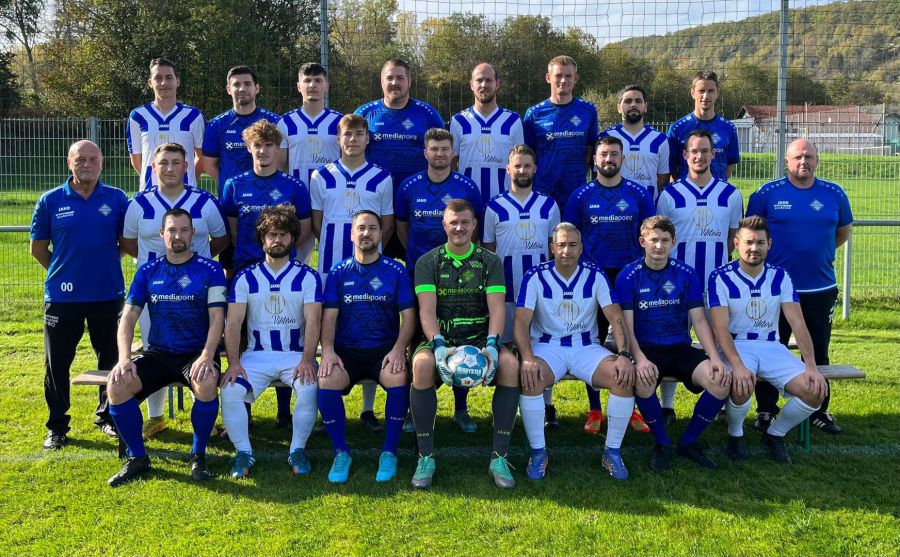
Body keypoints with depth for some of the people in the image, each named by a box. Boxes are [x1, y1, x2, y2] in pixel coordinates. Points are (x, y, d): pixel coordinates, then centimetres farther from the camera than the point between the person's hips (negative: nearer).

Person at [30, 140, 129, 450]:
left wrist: (101, 264, 1)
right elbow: (38, 248, 7)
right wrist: (64, 270, 5)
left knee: (111, 360, 10)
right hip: (62, 295, 0)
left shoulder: (117, 199, 1)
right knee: (57, 363, 5)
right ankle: (57, 426, 19)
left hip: (109, 294, 1)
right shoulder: (50, 201, 0)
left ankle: (107, 417, 27)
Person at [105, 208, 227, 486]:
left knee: (207, 384, -36)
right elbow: (128, 318, 4)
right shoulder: (148, 272, 9)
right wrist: (124, 358, -12)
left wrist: (206, 357, -24)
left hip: (197, 353, -3)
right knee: (116, 385, -23)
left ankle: (199, 456, -11)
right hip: (158, 353, 3)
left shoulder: (210, 270, 0)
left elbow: (217, 319, -8)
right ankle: (137, 458, -4)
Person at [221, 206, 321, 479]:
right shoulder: (245, 278, 8)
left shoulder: (308, 277, 4)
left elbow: (312, 321, -7)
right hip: (256, 354, 1)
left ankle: (297, 450, -11)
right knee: (230, 390, -26)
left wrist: (306, 359, -23)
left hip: (296, 354, -1)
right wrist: (234, 362, -17)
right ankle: (244, 452, -7)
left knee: (309, 388, -31)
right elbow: (233, 323, -1)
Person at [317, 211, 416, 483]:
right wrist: (328, 351, -14)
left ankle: (389, 452, -13)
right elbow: (329, 315, 3)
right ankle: (341, 453, -11)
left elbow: (408, 315, 1)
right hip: (346, 350, 1)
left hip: (385, 348, -1)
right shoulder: (338, 273, 9)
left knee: (399, 380, -32)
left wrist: (398, 349, -15)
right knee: (326, 382, -29)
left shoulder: (396, 271, 5)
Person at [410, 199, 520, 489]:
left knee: (510, 365, -31)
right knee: (422, 364, -36)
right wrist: (439, 346, -25)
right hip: (440, 339, -1)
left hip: (481, 338, 1)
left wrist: (491, 345, -23)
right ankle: (426, 457, -23)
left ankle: (499, 457, -21)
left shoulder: (490, 261, 8)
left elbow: (497, 308, -4)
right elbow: (427, 310, -6)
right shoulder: (428, 262, 6)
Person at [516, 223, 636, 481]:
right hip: (547, 345, -1)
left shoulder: (595, 276, 0)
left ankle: (612, 452, -7)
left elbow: (616, 318, -5)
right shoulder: (536, 277, -5)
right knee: (530, 378, -34)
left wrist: (624, 355, -22)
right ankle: (538, 452, -14)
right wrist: (528, 359, -30)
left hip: (587, 346, 2)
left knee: (624, 378, -25)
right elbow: (521, 321, -13)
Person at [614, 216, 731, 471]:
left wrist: (715, 358, -11)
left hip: (681, 349, 3)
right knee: (643, 380, -37)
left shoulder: (687, 274, 5)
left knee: (722, 380, -23)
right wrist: (640, 359, -24)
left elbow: (699, 320, 3)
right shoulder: (628, 276, -2)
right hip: (646, 349, -3)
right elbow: (627, 325, -7)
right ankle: (662, 443, -9)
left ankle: (689, 441, 1)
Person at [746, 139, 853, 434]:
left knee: (818, 352, 12)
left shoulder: (834, 194, 4)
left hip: (821, 289, 2)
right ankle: (766, 410, 18)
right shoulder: (767, 194, -3)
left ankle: (820, 411, 25)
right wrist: (767, 256, 3)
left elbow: (843, 231, 17)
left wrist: (818, 252, 13)